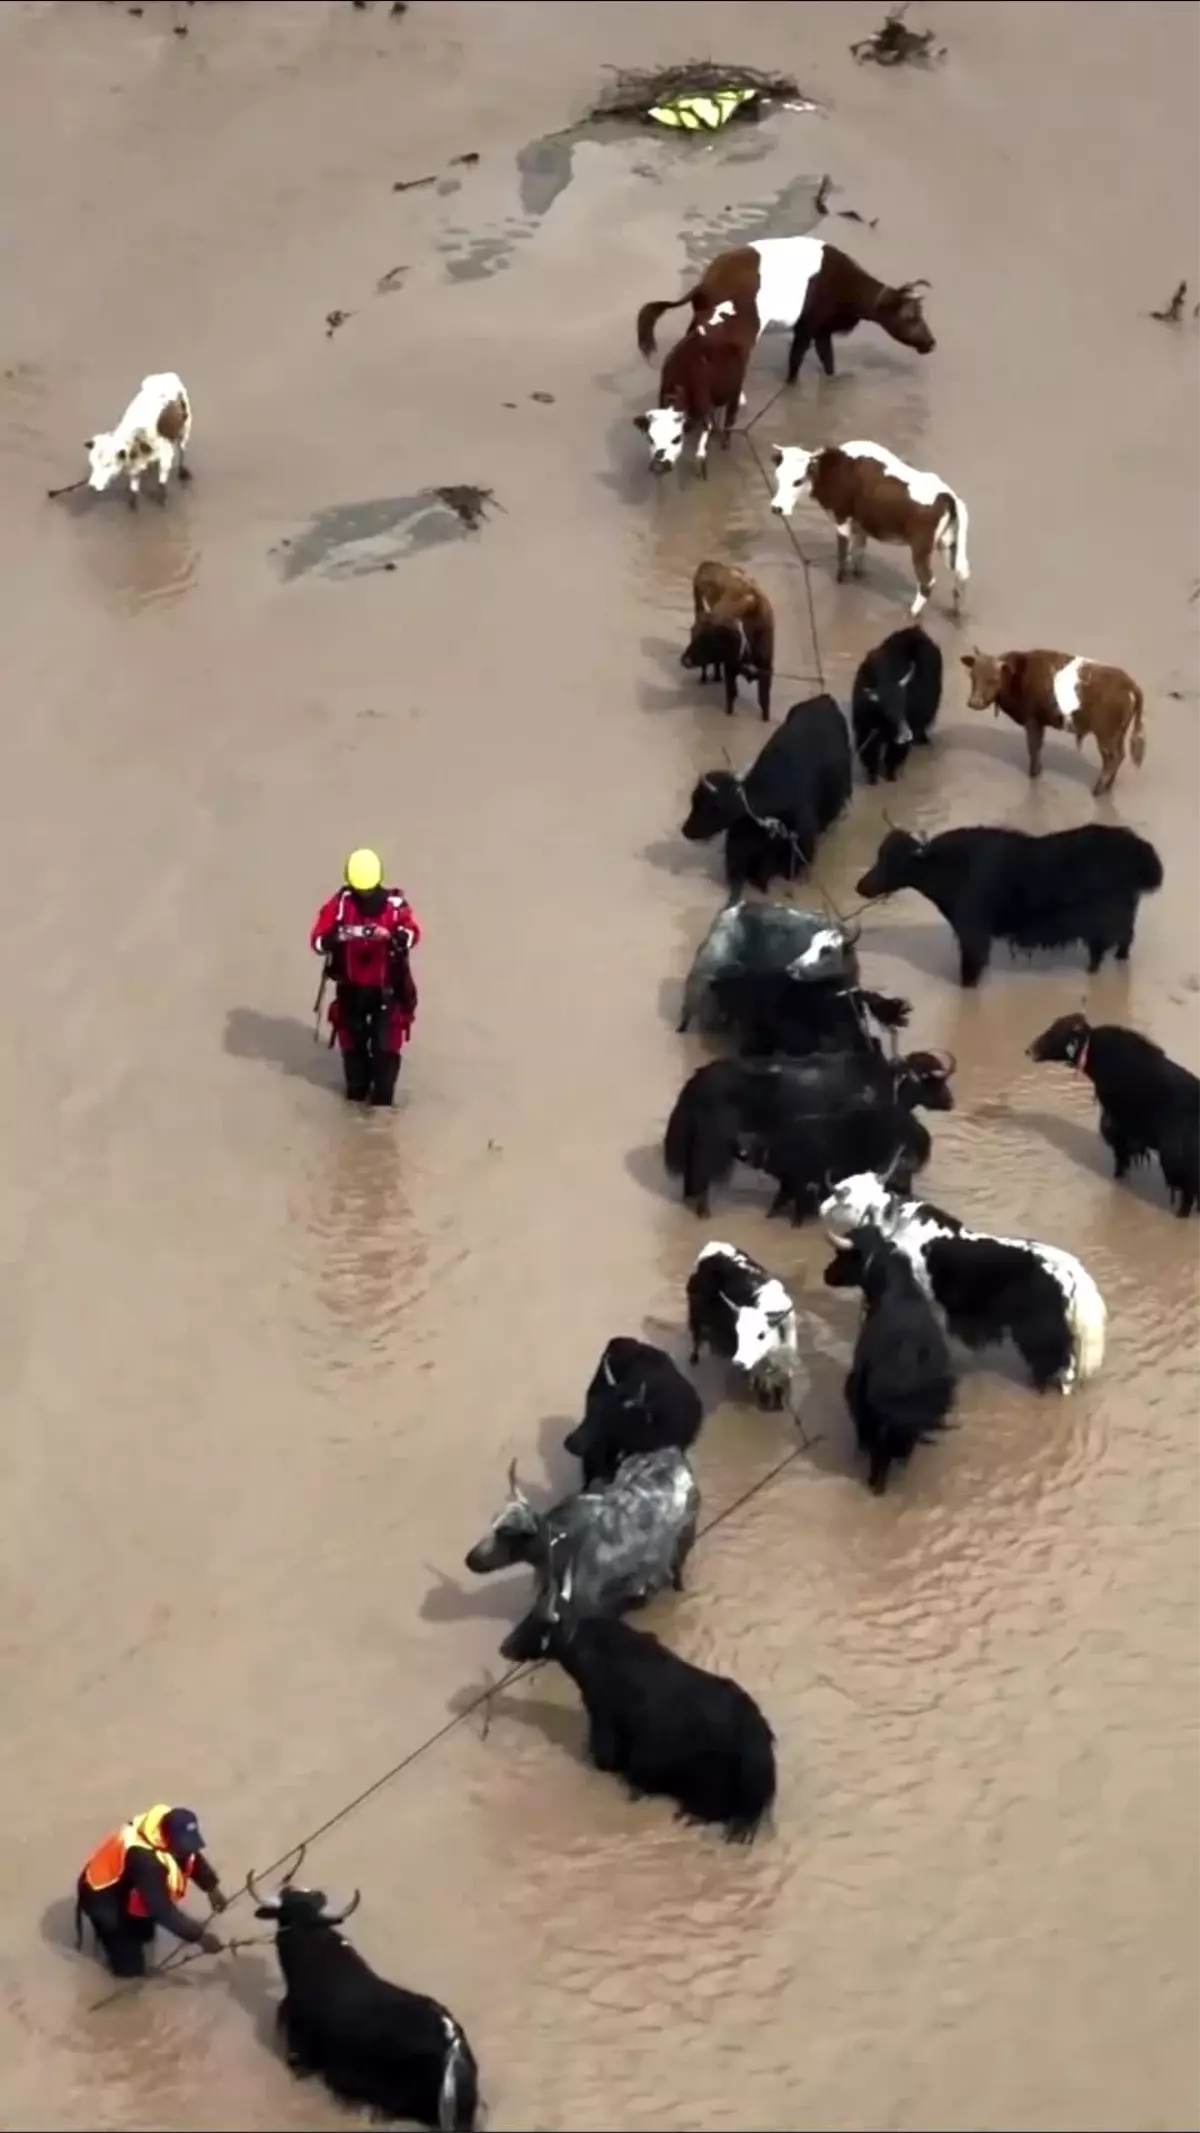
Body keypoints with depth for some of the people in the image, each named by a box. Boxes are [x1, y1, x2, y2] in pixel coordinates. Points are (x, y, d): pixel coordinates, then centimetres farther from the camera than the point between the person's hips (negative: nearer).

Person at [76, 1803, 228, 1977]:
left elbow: (193, 1857, 4)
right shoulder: (145, 1859, -41)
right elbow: (163, 1910, -36)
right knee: (130, 1967, -5)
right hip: (103, 1897, -8)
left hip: (127, 1889, 8)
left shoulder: (169, 1828, -18)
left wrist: (211, 1887, -5)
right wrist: (199, 1936, -33)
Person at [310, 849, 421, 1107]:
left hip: (387, 989, -2)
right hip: (351, 988, 2)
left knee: (385, 1046, -4)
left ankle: (382, 1099, 5)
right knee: (352, 1042, 16)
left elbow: (412, 933, -31)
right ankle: (356, 1092, 35)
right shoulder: (341, 903, -9)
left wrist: (392, 936, -53)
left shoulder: (395, 903, -13)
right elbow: (317, 938, -19)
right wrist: (335, 938, -42)